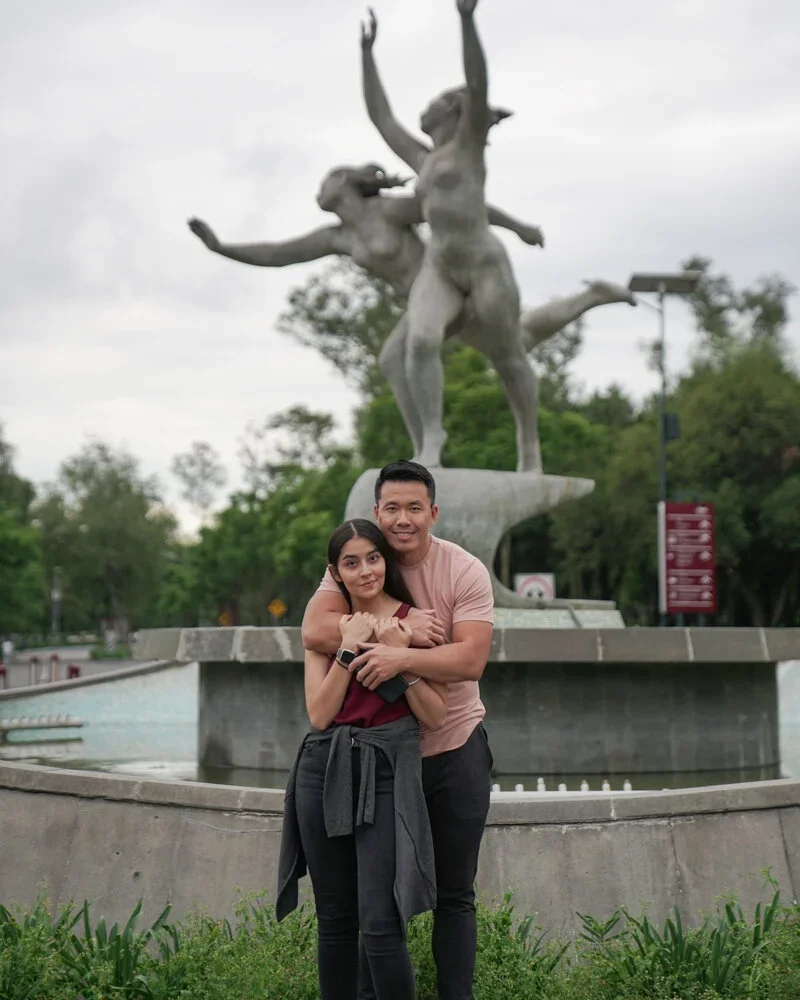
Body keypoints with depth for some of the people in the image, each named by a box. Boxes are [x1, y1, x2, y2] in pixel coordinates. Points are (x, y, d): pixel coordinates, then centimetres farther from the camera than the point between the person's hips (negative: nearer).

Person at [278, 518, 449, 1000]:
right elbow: (319, 714, -1)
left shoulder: (415, 623, 2)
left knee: (380, 925, -12)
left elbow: (436, 717, -2)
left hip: (386, 772, -3)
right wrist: (348, 649, -9)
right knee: (335, 919, 10)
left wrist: (400, 657, -12)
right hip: (324, 770, 3)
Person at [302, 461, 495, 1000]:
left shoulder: (465, 571, -11)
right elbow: (315, 631, -22)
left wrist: (402, 658, -37)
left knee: (454, 894, 8)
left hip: (455, 748, -1)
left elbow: (471, 658, -23)